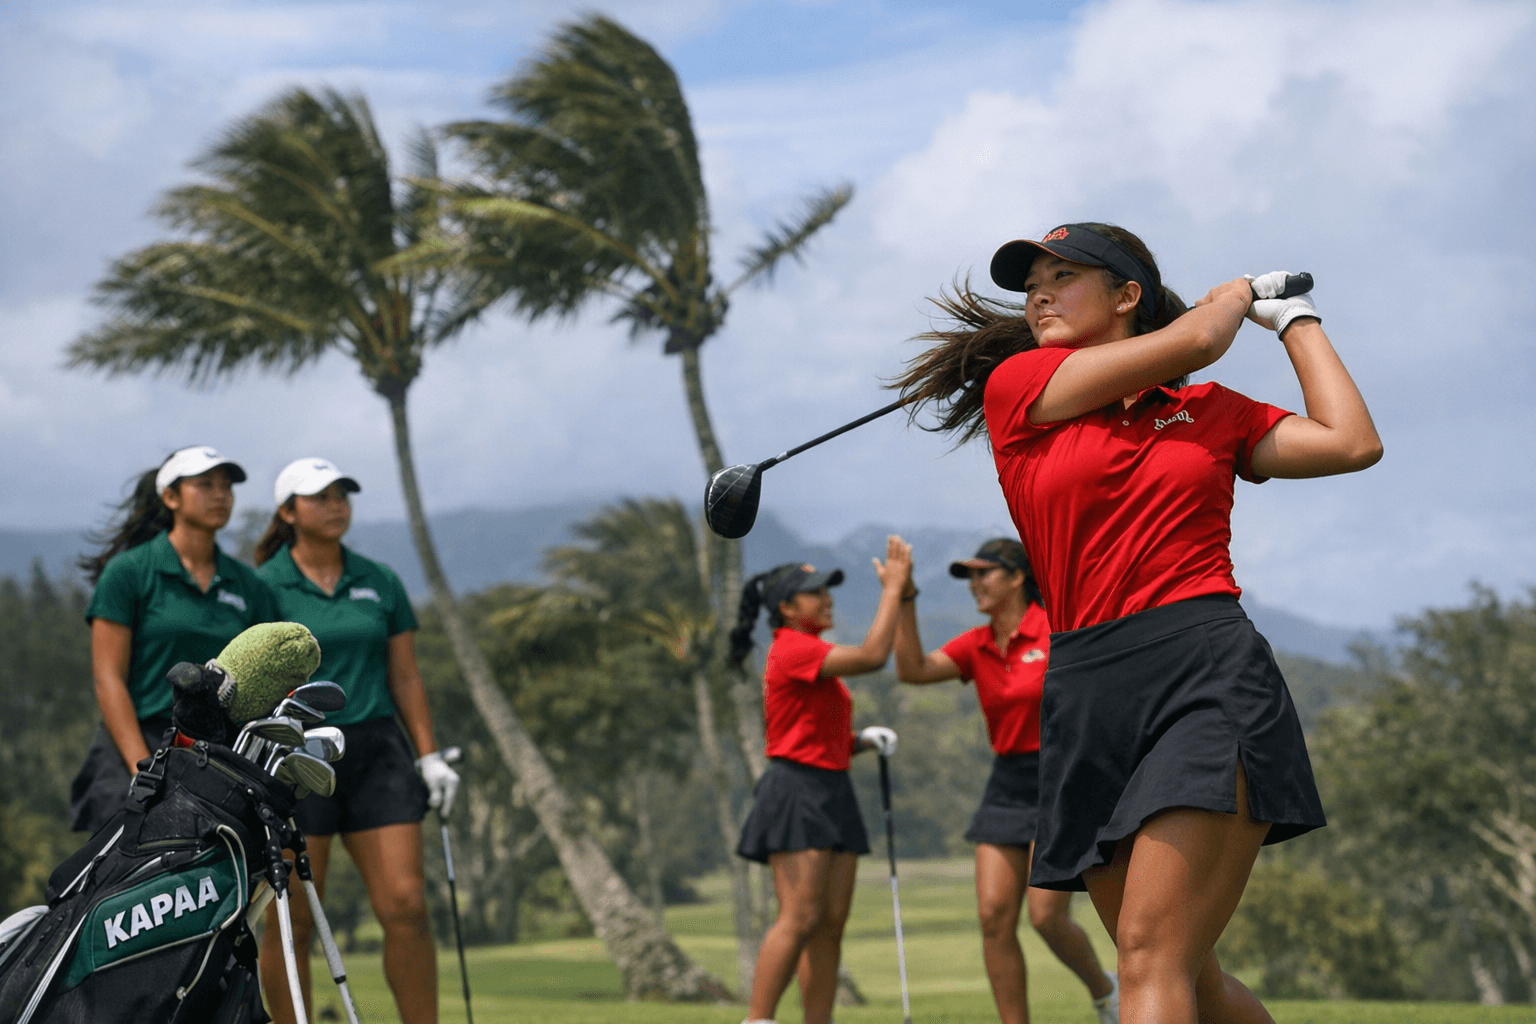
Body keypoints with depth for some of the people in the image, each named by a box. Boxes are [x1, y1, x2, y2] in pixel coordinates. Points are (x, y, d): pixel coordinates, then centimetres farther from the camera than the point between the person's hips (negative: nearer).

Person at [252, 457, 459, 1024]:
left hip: (375, 753, 3)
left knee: (406, 906, -8)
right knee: (291, 922, 0)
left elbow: (405, 678, 13)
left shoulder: (380, 583, 11)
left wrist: (430, 757, 5)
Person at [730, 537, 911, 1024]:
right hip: (796, 791, -10)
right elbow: (872, 656, -22)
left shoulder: (811, 653, 20)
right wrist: (893, 588, -16)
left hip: (832, 792, 10)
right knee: (800, 919, -16)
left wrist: (862, 741, 7)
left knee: (831, 924, 4)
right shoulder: (793, 649, -11)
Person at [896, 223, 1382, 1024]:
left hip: (1211, 677, -2)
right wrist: (1237, 291, 21)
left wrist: (1294, 317, 16)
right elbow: (1191, 339, 1)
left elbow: (1352, 442, 2)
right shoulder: (1015, 387, 9)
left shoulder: (1211, 411, 15)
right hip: (1086, 695, 2)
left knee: (1152, 959, -17)